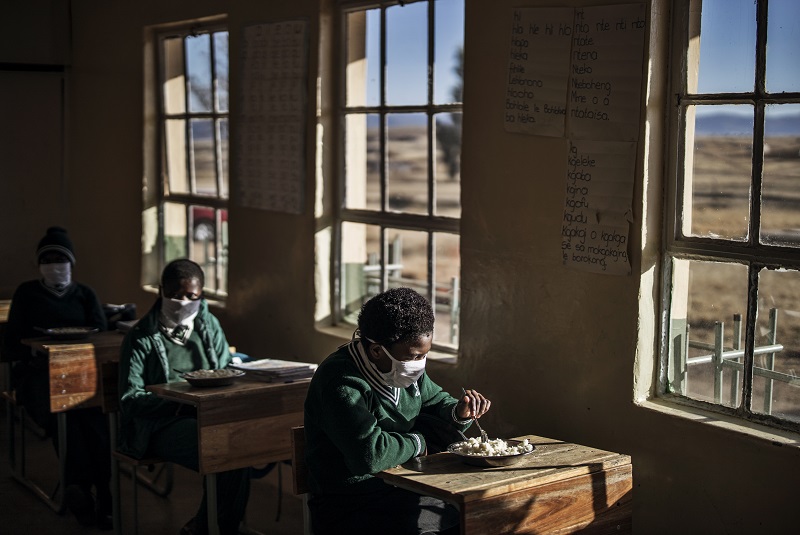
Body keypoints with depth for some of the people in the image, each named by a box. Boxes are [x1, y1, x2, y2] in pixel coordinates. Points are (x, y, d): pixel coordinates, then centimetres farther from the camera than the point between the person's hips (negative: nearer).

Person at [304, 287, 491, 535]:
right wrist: (416, 443, -12)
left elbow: (437, 401, 21)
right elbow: (370, 454, -31)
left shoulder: (404, 367, 5)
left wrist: (459, 413, -2)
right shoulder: (342, 382, -21)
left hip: (402, 491, 8)